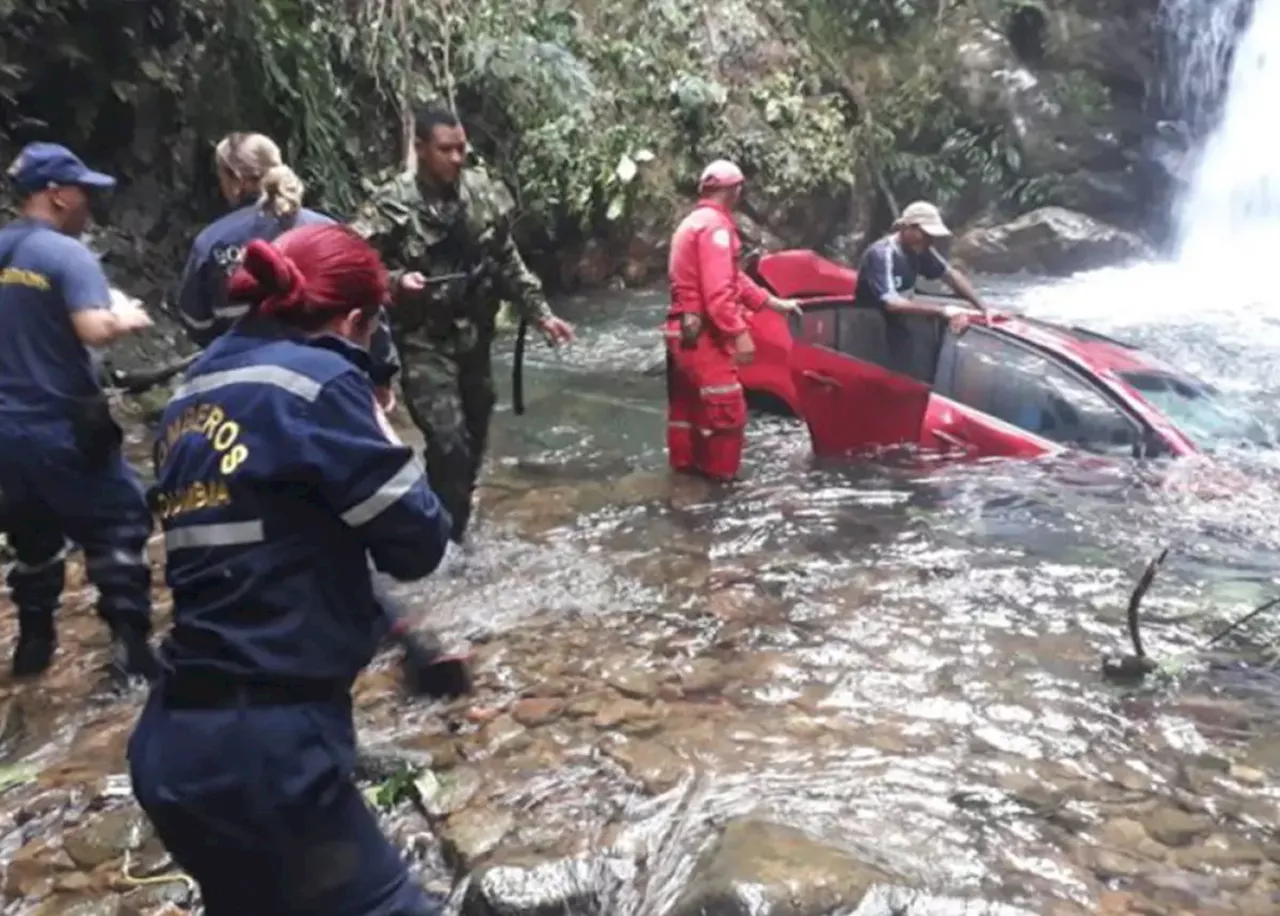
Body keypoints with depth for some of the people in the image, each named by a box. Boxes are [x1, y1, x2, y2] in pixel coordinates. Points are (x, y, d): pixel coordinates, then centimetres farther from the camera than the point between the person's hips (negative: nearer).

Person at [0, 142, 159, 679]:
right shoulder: (67, 253, -13)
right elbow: (95, 330, -26)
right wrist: (128, 318, -7)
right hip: (61, 428, -7)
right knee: (119, 526, 3)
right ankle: (132, 645, 1)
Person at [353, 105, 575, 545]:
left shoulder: (483, 191, 2)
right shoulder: (391, 203, -12)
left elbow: (508, 262, 10)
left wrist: (541, 313, 7)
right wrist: (396, 281, -28)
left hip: (475, 336, 5)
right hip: (424, 342, -5)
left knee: (474, 442, 14)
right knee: (449, 443, -14)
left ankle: (456, 533, 35)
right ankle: (443, 540, 6)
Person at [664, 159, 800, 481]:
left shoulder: (692, 223, 19)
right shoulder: (715, 225, -14)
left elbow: (733, 277, 20)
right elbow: (718, 290, -24)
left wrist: (773, 303, 21)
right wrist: (740, 332, -24)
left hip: (682, 330, 11)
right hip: (701, 333, -11)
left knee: (687, 405, 17)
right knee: (726, 408, -7)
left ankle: (685, 469, 26)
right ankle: (719, 479, -3)